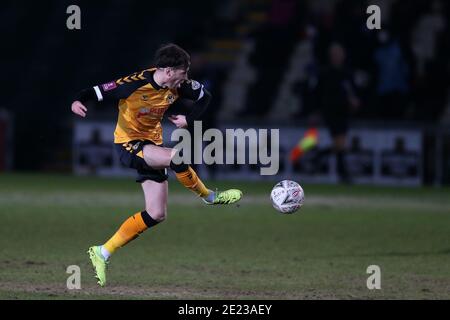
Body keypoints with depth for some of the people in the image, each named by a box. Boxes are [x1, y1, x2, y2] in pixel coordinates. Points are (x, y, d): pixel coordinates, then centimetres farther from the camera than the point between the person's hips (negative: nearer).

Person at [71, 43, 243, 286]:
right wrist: (79, 101, -40)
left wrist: (189, 119, -5)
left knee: (156, 215, 4)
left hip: (151, 144, 7)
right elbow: (99, 92, -19)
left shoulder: (177, 86, -5)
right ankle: (210, 197, -9)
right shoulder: (135, 84, -23)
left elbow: (204, 97, 11)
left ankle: (103, 253, 9)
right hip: (128, 144, -7)